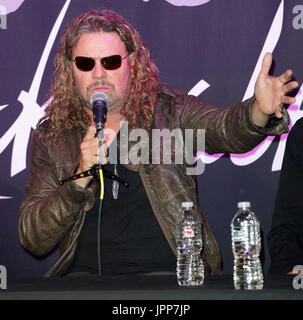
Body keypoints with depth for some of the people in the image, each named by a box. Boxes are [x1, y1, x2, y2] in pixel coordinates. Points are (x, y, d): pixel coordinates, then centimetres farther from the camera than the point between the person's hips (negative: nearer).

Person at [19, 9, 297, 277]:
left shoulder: (168, 112, 5)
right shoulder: (50, 137, 7)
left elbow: (225, 128, -15)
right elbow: (33, 240, 2)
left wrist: (260, 111, -38)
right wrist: (80, 177, -13)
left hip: (168, 273, 0)